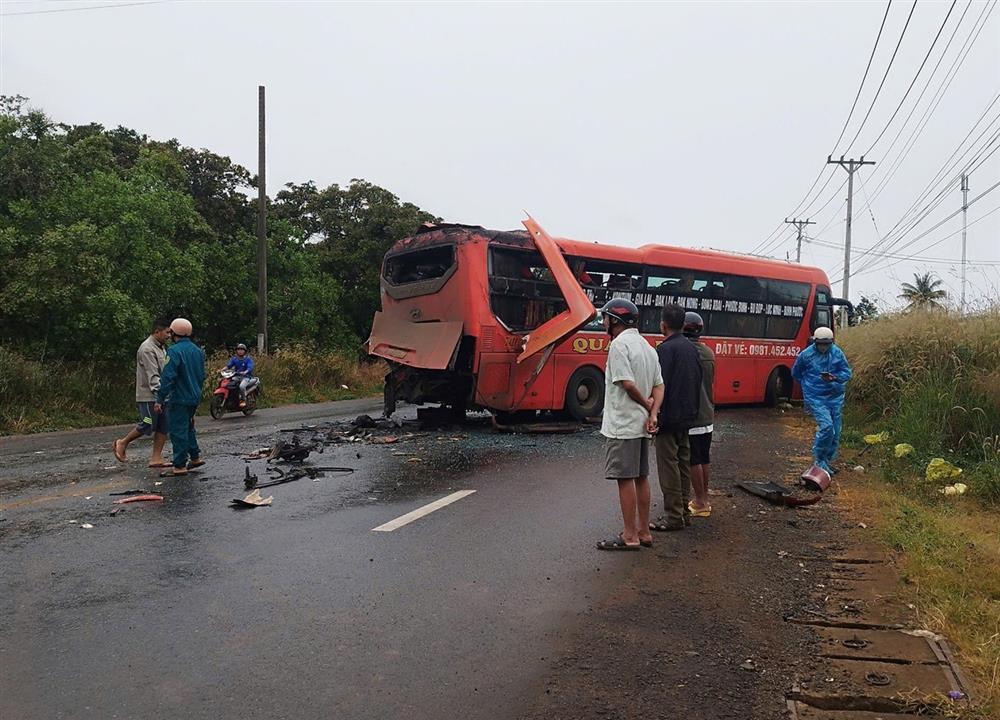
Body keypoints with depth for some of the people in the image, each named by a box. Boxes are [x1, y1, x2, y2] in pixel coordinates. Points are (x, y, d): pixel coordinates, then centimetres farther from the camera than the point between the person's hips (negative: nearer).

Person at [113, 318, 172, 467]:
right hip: (149, 395, -9)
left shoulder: (161, 347, 16)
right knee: (147, 425, -5)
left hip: (161, 395, 9)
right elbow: (152, 376, -23)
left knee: (163, 426, 4)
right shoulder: (147, 349, -15)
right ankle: (122, 443, 16)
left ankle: (156, 458, 6)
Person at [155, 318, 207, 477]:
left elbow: (167, 377, -19)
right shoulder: (198, 350, 9)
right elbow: (202, 375, 16)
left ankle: (180, 465, 2)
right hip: (194, 398, 8)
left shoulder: (174, 351, -16)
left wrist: (159, 400, -15)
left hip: (179, 398, -8)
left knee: (178, 431, -1)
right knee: (188, 427, 23)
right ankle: (195, 456, 27)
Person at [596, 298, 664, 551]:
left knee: (625, 479, -3)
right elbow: (659, 385, 11)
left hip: (622, 425, -9)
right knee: (641, 477, 14)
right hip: (641, 425, 9)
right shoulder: (646, 346, 14)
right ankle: (644, 531, 22)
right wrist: (652, 412, -2)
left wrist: (647, 405, -7)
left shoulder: (619, 344, -14)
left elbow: (627, 383, -21)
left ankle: (630, 536, 3)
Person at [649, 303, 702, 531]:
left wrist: (654, 415, -18)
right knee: (684, 464, 15)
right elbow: (698, 382, 15)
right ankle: (684, 511, 22)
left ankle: (673, 516, 1)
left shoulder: (665, 349, -14)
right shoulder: (691, 348, 10)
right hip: (688, 418, 8)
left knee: (669, 467, -2)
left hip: (669, 418, -8)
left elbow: (659, 385, -20)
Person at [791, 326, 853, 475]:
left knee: (835, 431, 7)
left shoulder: (837, 353, -2)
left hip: (835, 397, 4)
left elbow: (847, 372, 1)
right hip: (816, 398, -4)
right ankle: (819, 460, -5)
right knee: (826, 426, -20)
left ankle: (826, 462, 22)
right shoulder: (806, 355, -7)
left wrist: (834, 377, -19)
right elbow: (796, 373, 10)